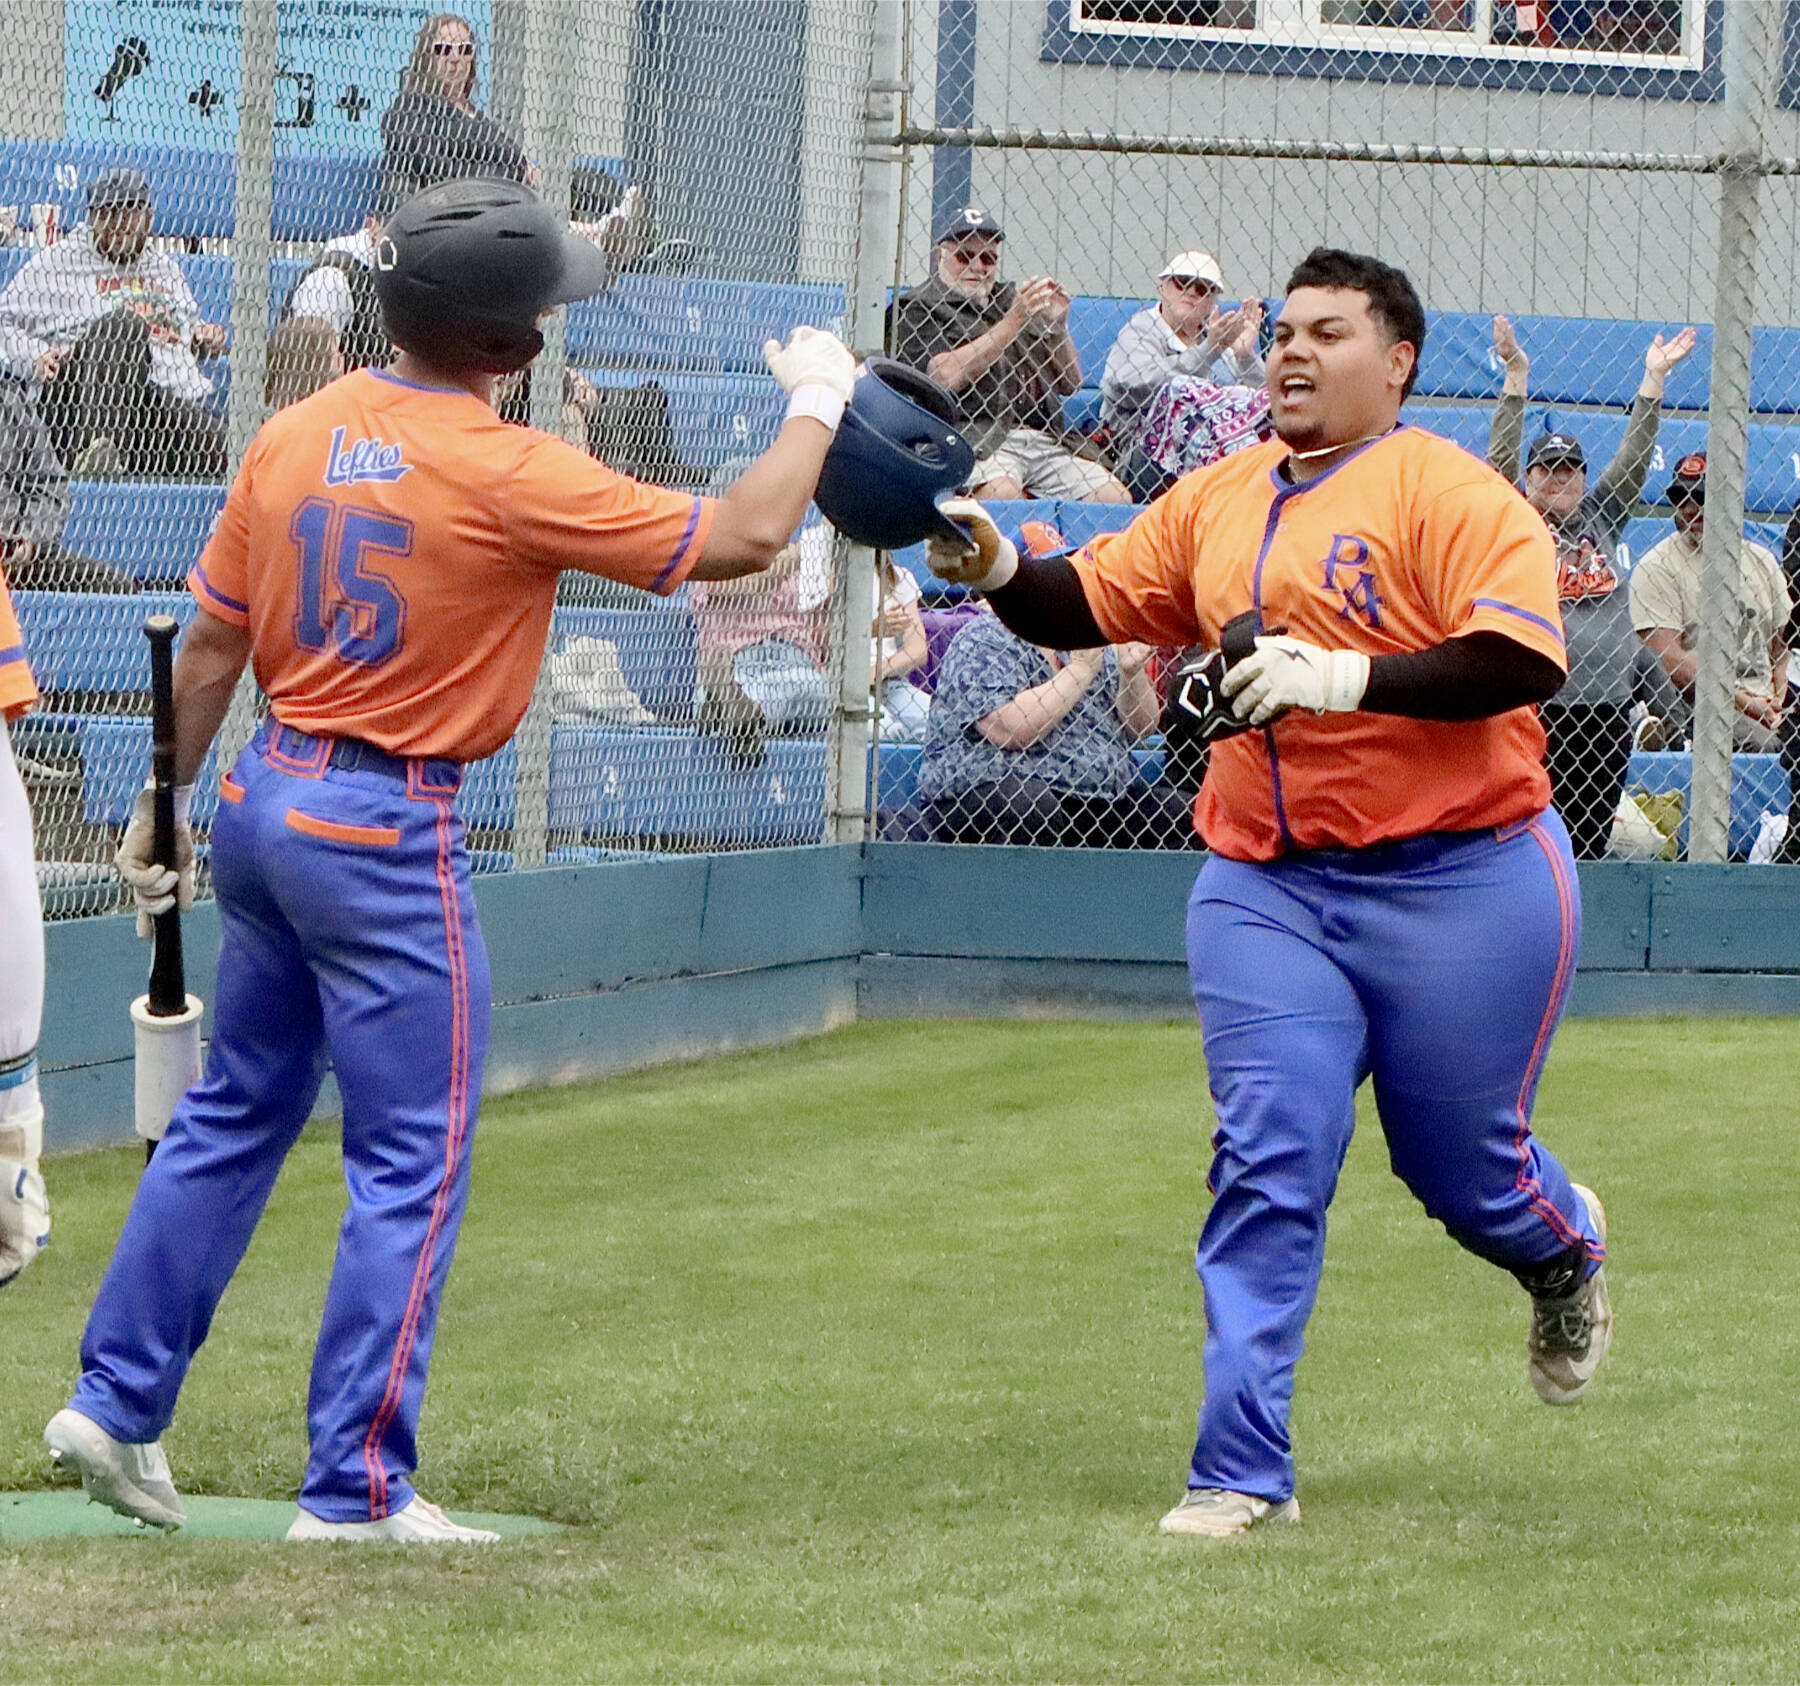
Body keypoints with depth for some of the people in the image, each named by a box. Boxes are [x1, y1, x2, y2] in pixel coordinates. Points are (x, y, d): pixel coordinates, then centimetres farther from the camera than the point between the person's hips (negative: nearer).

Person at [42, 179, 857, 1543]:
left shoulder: (295, 437, 2)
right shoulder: (509, 476, -17)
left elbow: (214, 638, 9)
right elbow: (741, 538, -14)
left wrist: (165, 807, 20)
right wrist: (817, 406, 4)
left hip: (263, 802, 7)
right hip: (388, 831, -7)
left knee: (237, 1111, 21)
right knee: (414, 1162, 1)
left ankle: (117, 1404, 24)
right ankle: (356, 1487, 1)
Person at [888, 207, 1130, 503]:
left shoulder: (1010, 298, 25)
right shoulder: (915, 307, 9)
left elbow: (1070, 385, 24)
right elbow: (947, 376, -11)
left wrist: (1058, 325, 6)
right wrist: (1013, 322, -9)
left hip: (1046, 440, 6)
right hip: (976, 439, -6)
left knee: (1117, 499, -14)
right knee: (1002, 492, -38)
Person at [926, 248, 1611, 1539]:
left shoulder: (1445, 491, -9)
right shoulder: (1219, 501, 10)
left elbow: (1522, 660, -21)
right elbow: (1088, 604, 12)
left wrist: (1340, 677, -27)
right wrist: (998, 571, -9)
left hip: (1460, 884, -4)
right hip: (1266, 886, 4)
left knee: (1462, 1166, 8)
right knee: (1269, 1164, -6)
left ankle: (1564, 1249, 46)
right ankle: (1243, 1472, -6)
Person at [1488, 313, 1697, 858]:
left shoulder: (1600, 519, 16)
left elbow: (1633, 459, 15)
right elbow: (1501, 458, -6)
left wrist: (1655, 378, 12)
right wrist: (1516, 376, -12)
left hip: (1608, 707, 5)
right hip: (1535, 707, -5)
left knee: (1590, 843, 4)